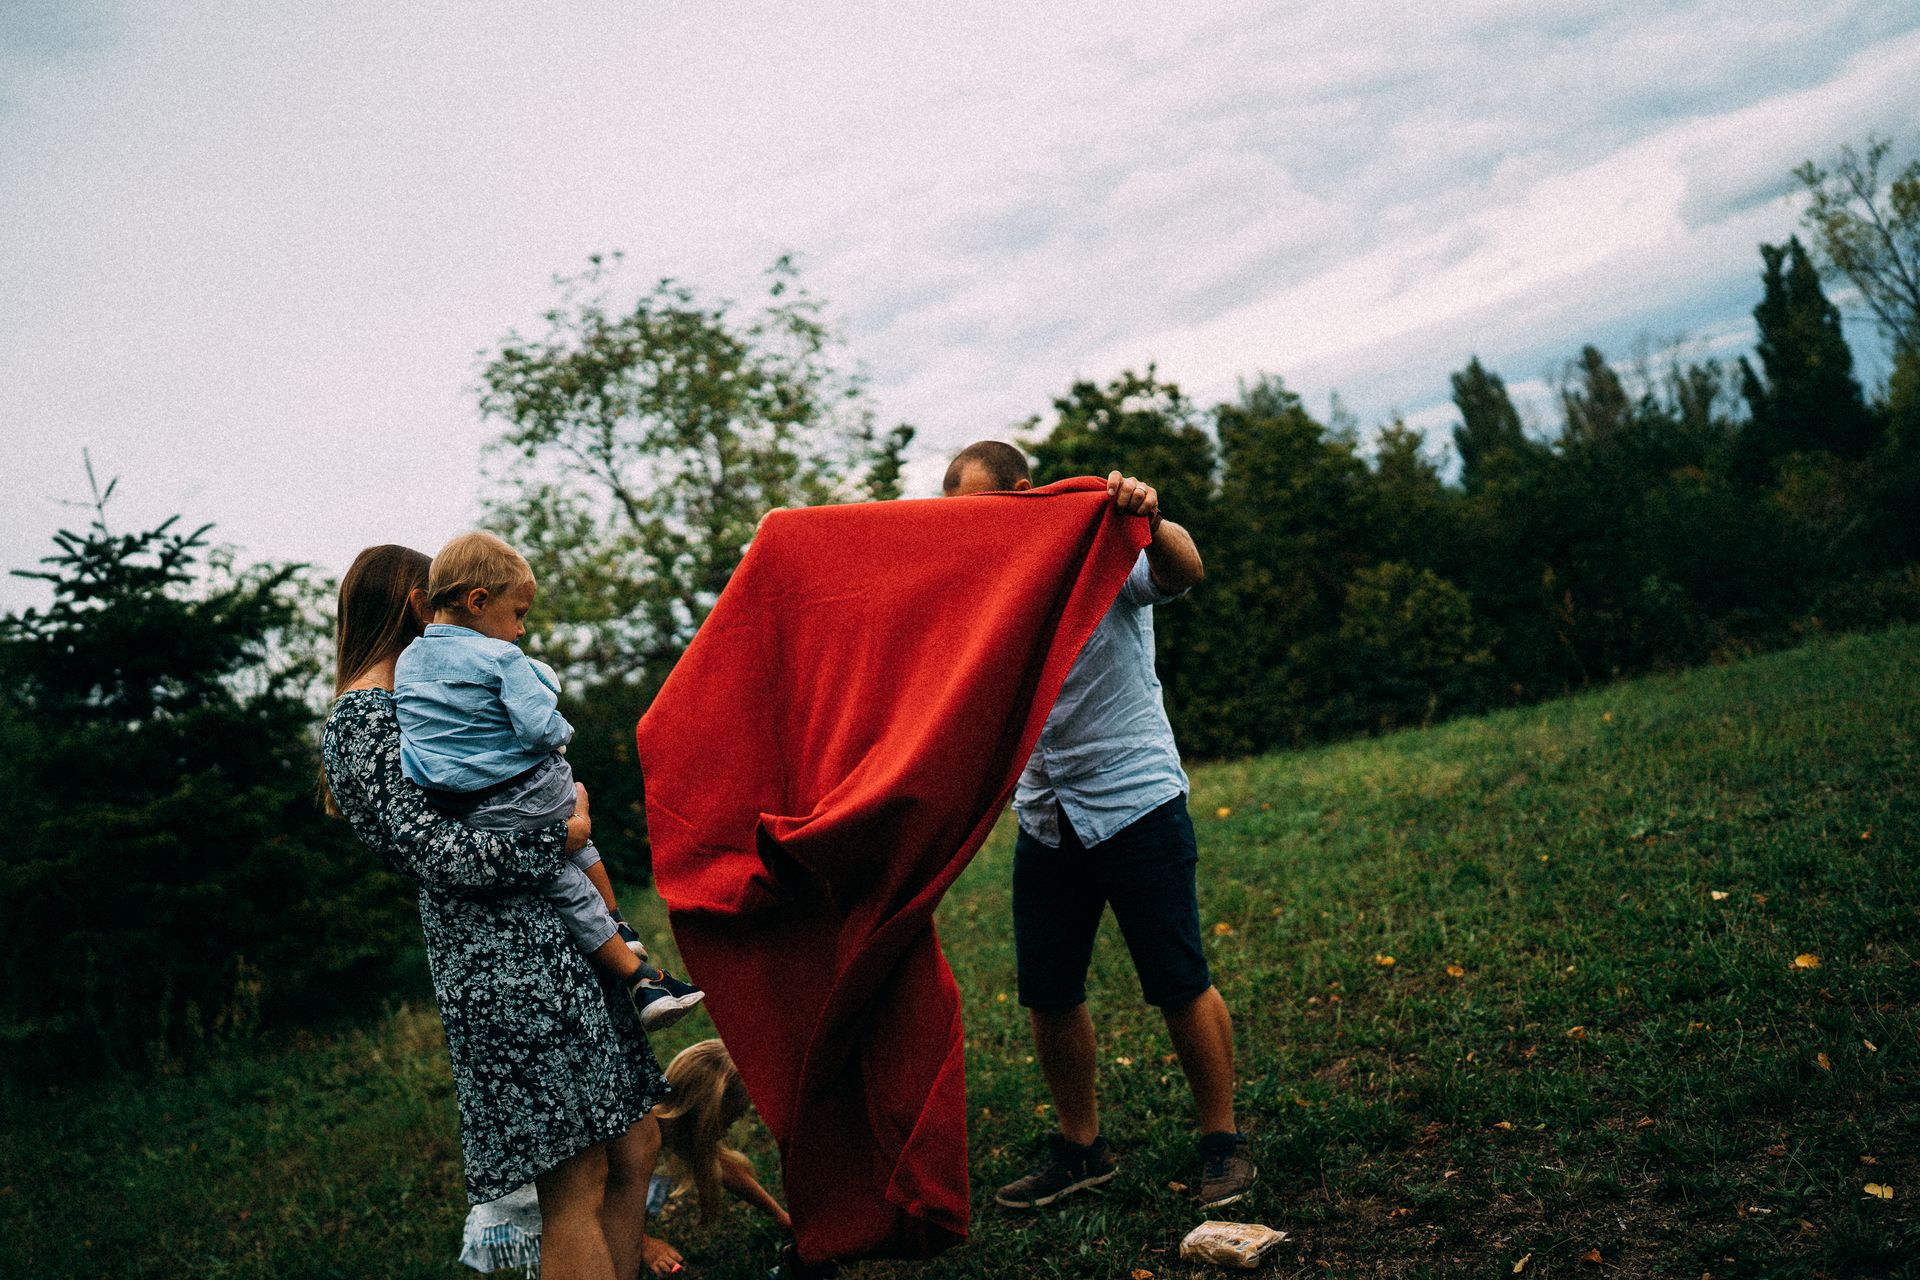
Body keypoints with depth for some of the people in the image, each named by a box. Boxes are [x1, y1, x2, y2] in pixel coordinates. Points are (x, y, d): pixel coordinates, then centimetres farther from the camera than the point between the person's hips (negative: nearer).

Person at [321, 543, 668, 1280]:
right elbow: (429, 848, -16)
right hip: (504, 960, -10)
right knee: (574, 1188, -8)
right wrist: (558, 837, -14)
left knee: (624, 1161, 10)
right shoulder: (362, 715, -6)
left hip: (553, 937, 10)